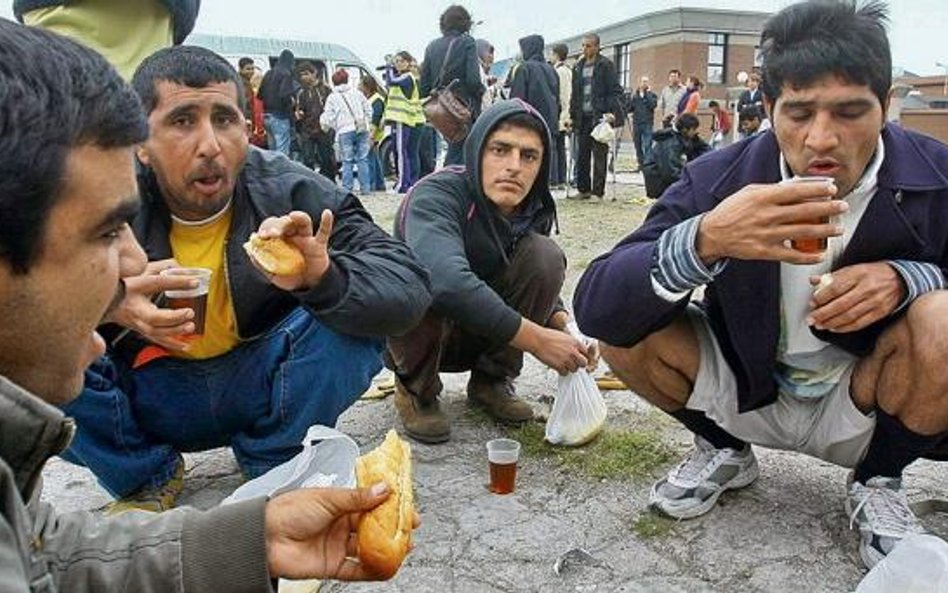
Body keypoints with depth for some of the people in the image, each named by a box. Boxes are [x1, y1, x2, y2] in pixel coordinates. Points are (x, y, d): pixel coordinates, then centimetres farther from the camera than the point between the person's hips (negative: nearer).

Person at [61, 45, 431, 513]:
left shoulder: (291, 191, -18)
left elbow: (407, 288, -24)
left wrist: (326, 279, -45)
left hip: (259, 387, 0)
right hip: (149, 397, 1)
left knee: (349, 321, -26)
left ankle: (274, 471, 1)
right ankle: (145, 478, 5)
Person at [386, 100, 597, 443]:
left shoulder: (532, 211, -8)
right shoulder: (436, 195, -28)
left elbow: (538, 284, 5)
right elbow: (446, 280, -46)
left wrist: (564, 326, -18)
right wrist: (536, 339, -40)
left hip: (481, 336, 5)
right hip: (409, 332, -4)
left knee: (545, 255, -17)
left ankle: (491, 380, -1)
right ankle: (416, 388, -7)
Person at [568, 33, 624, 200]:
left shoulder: (606, 65, -2)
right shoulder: (578, 67, 15)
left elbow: (615, 91, -5)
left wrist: (611, 112, -16)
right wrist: (572, 115, 14)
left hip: (600, 116, -6)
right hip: (583, 117, 6)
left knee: (599, 155, -3)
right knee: (582, 155, 6)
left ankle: (598, 190, 1)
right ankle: (583, 189, 14)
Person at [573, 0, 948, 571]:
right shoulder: (719, 178, -19)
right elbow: (595, 306, -26)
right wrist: (706, 239, -44)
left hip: (861, 405, 0)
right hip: (744, 391, 1)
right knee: (627, 322, -21)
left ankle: (879, 483, 2)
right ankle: (723, 450, 9)